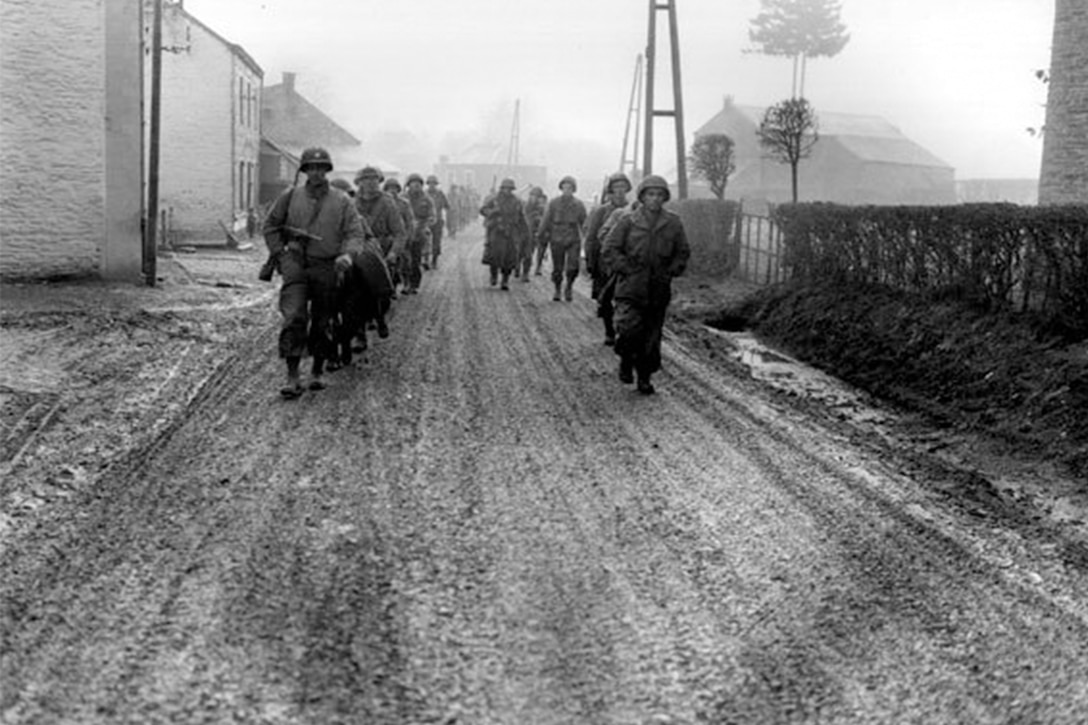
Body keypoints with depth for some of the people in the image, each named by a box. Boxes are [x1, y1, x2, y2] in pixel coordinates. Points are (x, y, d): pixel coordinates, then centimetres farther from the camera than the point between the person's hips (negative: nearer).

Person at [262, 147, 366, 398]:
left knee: (323, 322, 8)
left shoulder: (341, 202, 5)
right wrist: (280, 254, 5)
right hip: (295, 264, -1)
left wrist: (347, 254, -20)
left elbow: (355, 233, -1)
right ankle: (292, 377, -13)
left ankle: (318, 372, 26)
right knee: (294, 317, -14)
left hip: (327, 268, 1)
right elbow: (270, 226, 15)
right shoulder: (291, 197, 6)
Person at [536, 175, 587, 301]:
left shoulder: (579, 205, 5)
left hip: (573, 240, 0)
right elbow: (545, 221, 4)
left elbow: (584, 223, 7)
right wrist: (541, 236, 3)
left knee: (573, 266, -13)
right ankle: (557, 290, 22)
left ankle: (569, 287, 10)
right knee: (557, 268, 4)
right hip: (557, 240, 0)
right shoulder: (553, 203, 3)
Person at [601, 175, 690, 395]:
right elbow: (609, 251, -1)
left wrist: (671, 272, 0)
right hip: (631, 288, -2)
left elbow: (683, 252, 15)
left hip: (659, 291, 2)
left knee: (652, 337, 6)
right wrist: (629, 269, -9)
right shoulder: (627, 221, -2)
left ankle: (644, 378, 23)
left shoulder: (673, 223, 4)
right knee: (630, 329, -19)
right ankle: (626, 361, 11)